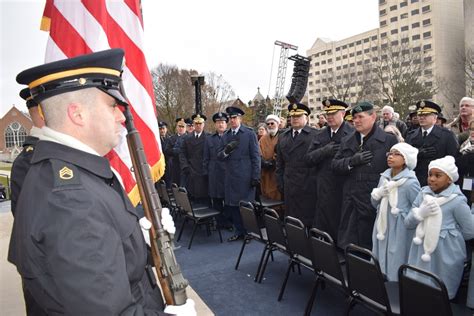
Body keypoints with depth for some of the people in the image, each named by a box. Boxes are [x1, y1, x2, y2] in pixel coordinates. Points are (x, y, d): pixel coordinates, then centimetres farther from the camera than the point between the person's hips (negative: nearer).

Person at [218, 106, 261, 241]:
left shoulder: (249, 133, -2)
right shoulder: (226, 135, 11)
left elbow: (256, 156, -4)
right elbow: (220, 156, 8)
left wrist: (256, 177, -9)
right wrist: (226, 151, -15)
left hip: (245, 177, -4)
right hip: (230, 176, 5)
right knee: (231, 206, 8)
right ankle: (239, 232, 24)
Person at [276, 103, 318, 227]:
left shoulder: (315, 135, -2)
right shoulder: (282, 137, 14)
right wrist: (280, 184, 11)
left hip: (309, 188, -4)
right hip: (289, 189, 4)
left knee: (308, 221, 1)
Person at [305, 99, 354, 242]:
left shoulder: (353, 134, -6)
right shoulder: (320, 135, 10)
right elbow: (309, 158, 3)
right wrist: (325, 151, -11)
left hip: (344, 189, -4)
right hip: (324, 191, 4)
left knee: (341, 228, 7)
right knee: (322, 226, 11)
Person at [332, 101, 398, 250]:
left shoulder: (389, 140, -3)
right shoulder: (347, 141, 11)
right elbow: (335, 165, 8)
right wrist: (352, 161, -11)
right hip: (351, 203, 4)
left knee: (369, 246, 6)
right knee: (347, 244, 10)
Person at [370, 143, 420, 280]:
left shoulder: (410, 182, -14)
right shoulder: (384, 176, 4)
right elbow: (374, 204, 11)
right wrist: (378, 193, -7)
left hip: (400, 232, -6)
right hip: (382, 229, 6)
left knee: (395, 272, 5)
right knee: (378, 268, 16)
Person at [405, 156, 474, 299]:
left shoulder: (457, 201, -14)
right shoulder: (423, 193, -1)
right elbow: (408, 223, 0)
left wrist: (449, 235, 1)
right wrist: (421, 213, -17)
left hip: (445, 255, -4)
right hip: (422, 250, 4)